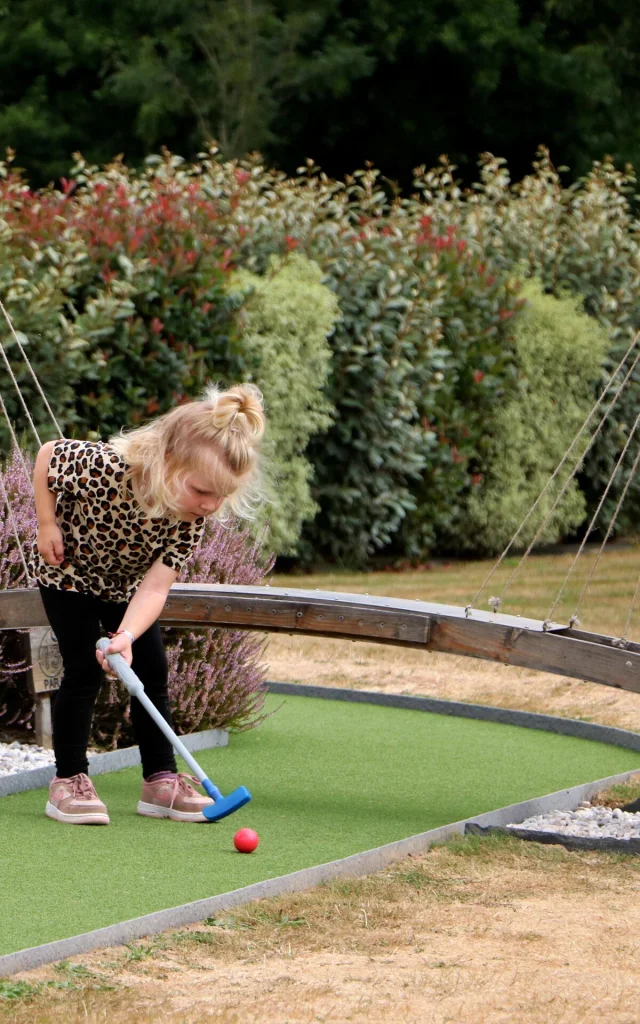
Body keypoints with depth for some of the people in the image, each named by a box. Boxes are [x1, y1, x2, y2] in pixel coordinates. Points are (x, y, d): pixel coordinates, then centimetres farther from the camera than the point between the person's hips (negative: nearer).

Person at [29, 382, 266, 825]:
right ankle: (68, 782, -1)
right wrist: (47, 524, -20)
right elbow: (48, 454, -21)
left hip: (125, 582, 4)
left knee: (152, 669, 1)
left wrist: (126, 636, -44)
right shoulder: (106, 467, -41)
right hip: (69, 569, -4)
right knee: (84, 670, -11)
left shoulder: (193, 519, -27)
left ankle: (162, 781, 9)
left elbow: (155, 586, -29)